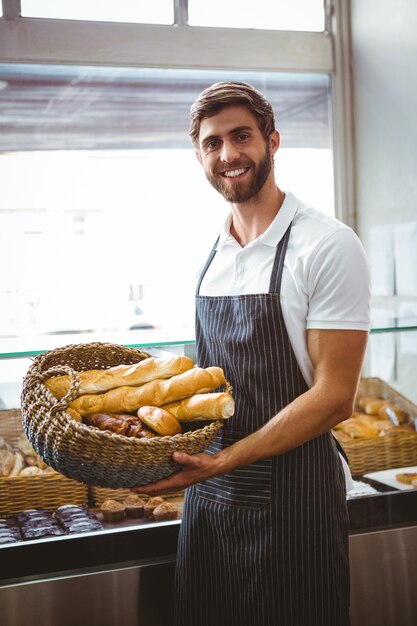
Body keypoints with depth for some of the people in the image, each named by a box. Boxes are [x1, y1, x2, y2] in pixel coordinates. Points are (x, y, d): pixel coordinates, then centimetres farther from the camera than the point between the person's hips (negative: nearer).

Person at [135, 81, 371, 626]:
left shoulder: (328, 246, -13)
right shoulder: (213, 254, 8)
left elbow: (335, 397, -16)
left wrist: (226, 459, -22)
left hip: (291, 493, -6)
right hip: (209, 486, 6)